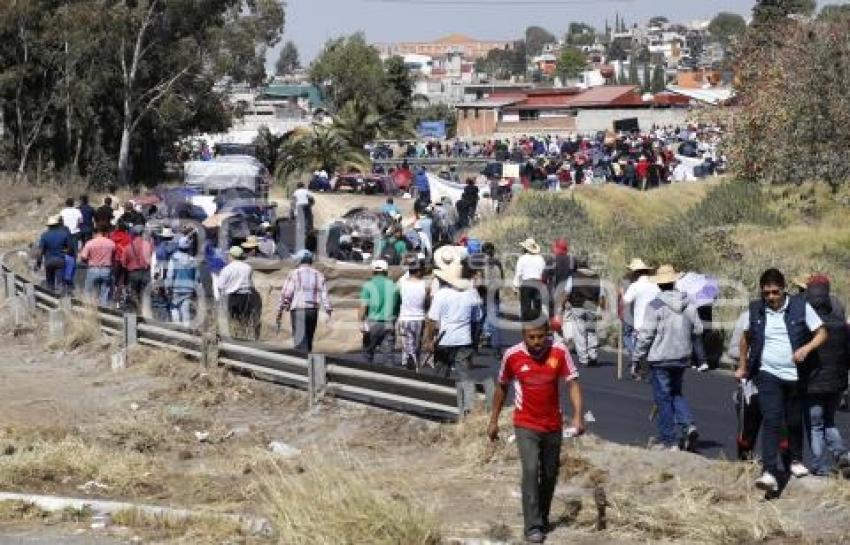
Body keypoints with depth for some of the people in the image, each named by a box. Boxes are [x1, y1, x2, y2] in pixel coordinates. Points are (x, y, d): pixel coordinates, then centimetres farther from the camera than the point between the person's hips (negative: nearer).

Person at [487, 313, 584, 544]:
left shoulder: (559, 352, -12)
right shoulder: (512, 355, -11)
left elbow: (573, 383, -12)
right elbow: (502, 387, 4)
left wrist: (578, 416, -25)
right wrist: (493, 420, 8)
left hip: (553, 425, 2)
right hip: (526, 425, -2)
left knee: (550, 475, 13)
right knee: (530, 471, -17)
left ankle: (542, 520, 33)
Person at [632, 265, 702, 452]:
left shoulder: (655, 306, -15)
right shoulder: (688, 304, 0)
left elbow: (645, 335, -16)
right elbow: (698, 329, 6)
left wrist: (637, 359, -7)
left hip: (660, 358, -5)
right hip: (682, 357, 5)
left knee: (663, 399, 2)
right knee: (676, 393, 22)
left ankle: (669, 441, 4)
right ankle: (688, 425, 1)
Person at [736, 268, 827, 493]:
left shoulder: (801, 307, -5)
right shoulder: (755, 310, 0)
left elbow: (822, 333, -2)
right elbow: (746, 337, 17)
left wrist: (806, 348, -20)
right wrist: (742, 367, 20)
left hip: (795, 375, 1)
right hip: (768, 374, -1)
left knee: (794, 421, 13)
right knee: (771, 420, -15)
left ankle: (796, 460, 39)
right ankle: (769, 472, -23)